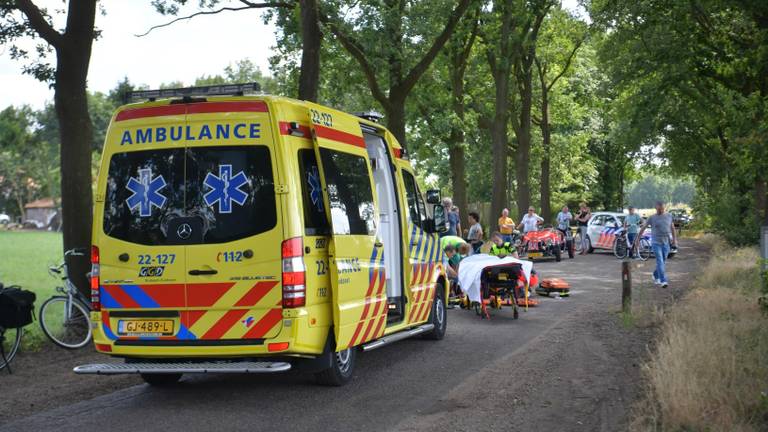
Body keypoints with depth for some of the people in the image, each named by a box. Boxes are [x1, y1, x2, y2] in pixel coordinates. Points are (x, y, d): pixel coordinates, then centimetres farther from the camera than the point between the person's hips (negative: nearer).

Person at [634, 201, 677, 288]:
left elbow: (672, 228, 15)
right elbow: (643, 228, 1)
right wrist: (637, 240, 0)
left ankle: (656, 276, 35)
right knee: (660, 262, -12)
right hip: (656, 242, -4)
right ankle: (663, 281, -15)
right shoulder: (652, 218, -3)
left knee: (663, 262, 11)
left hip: (666, 243, 4)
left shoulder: (669, 216, 6)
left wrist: (674, 239, 9)